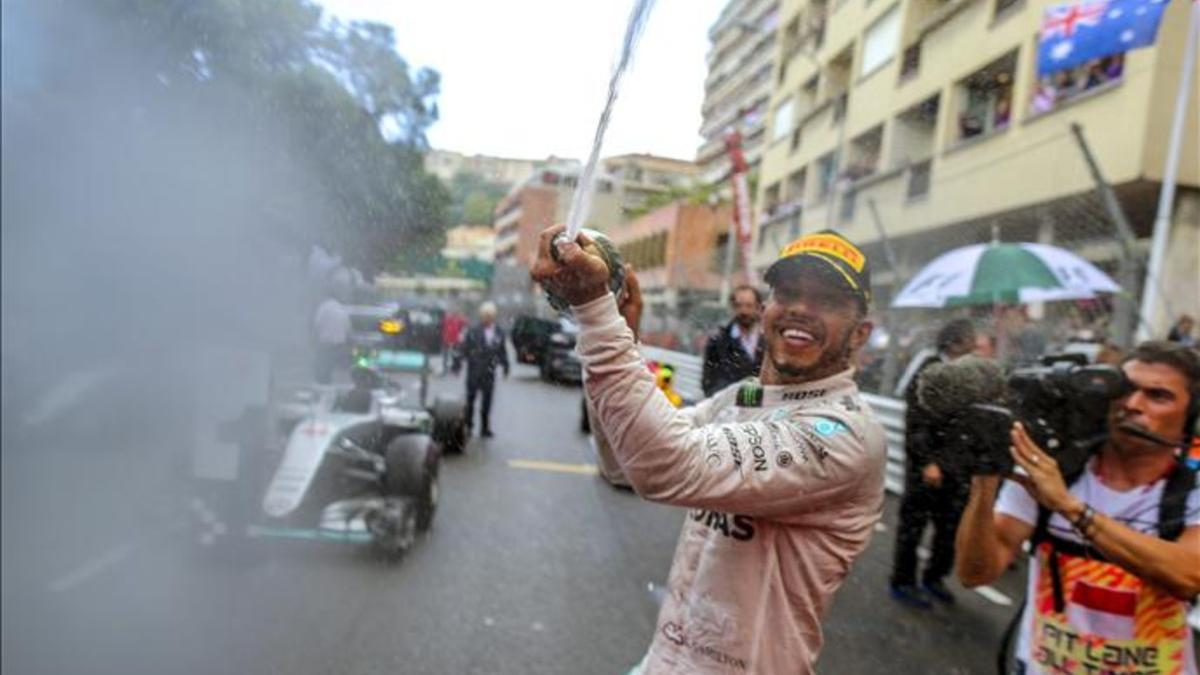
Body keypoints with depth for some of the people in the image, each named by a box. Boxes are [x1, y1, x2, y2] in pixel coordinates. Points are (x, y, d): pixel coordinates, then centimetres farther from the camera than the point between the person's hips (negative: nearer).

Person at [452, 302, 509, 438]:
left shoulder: (499, 333, 5)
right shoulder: (473, 331, -9)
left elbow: (502, 351, 13)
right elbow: (463, 348, -7)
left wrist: (505, 365, 13)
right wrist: (457, 363, -8)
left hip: (489, 372, 3)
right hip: (474, 371, -3)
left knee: (487, 401, 5)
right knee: (470, 399, 8)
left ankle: (485, 428, 13)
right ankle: (467, 425, 21)